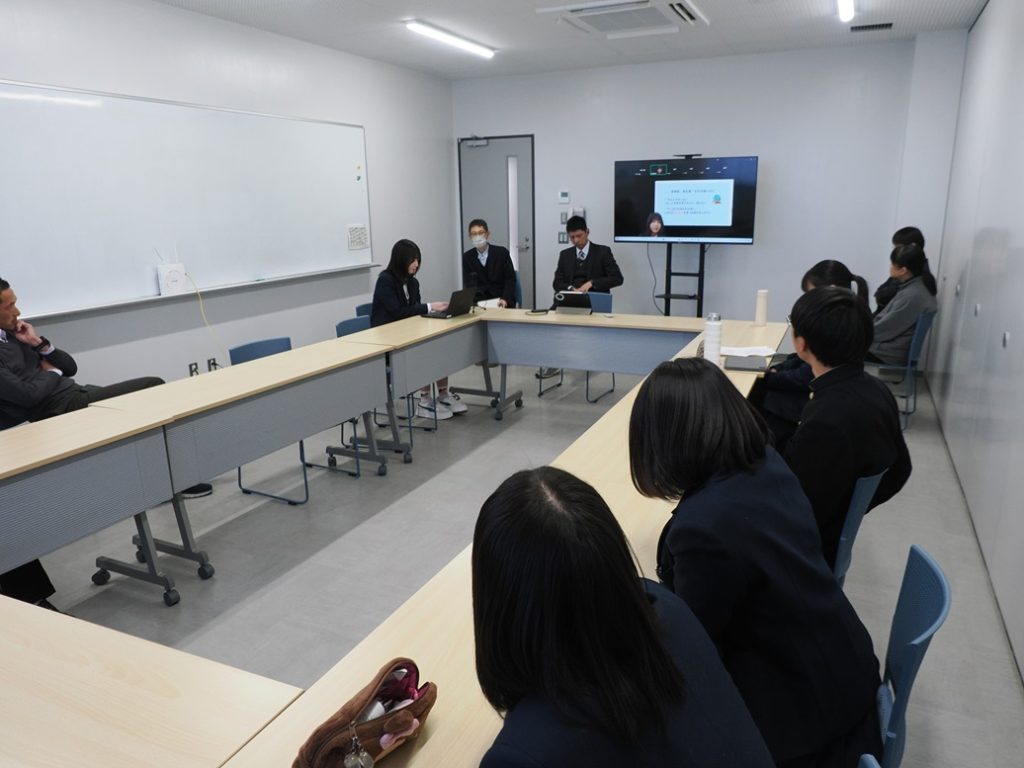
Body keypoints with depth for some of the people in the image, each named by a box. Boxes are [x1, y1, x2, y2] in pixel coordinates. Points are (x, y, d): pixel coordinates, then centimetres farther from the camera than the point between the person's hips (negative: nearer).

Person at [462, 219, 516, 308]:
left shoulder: (501, 252, -2)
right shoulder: (467, 257, 4)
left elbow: (510, 279, -3)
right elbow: (468, 284, 2)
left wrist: (505, 299, -19)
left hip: (501, 302, -2)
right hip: (480, 302, 2)